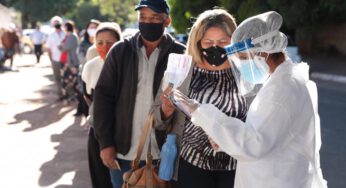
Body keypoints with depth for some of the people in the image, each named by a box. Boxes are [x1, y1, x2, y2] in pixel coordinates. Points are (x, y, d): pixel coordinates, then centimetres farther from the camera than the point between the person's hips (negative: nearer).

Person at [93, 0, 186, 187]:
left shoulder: (181, 54, -5)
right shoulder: (120, 50, 0)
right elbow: (103, 95, 0)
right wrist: (105, 143, -4)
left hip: (163, 154, -1)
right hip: (123, 151, 2)